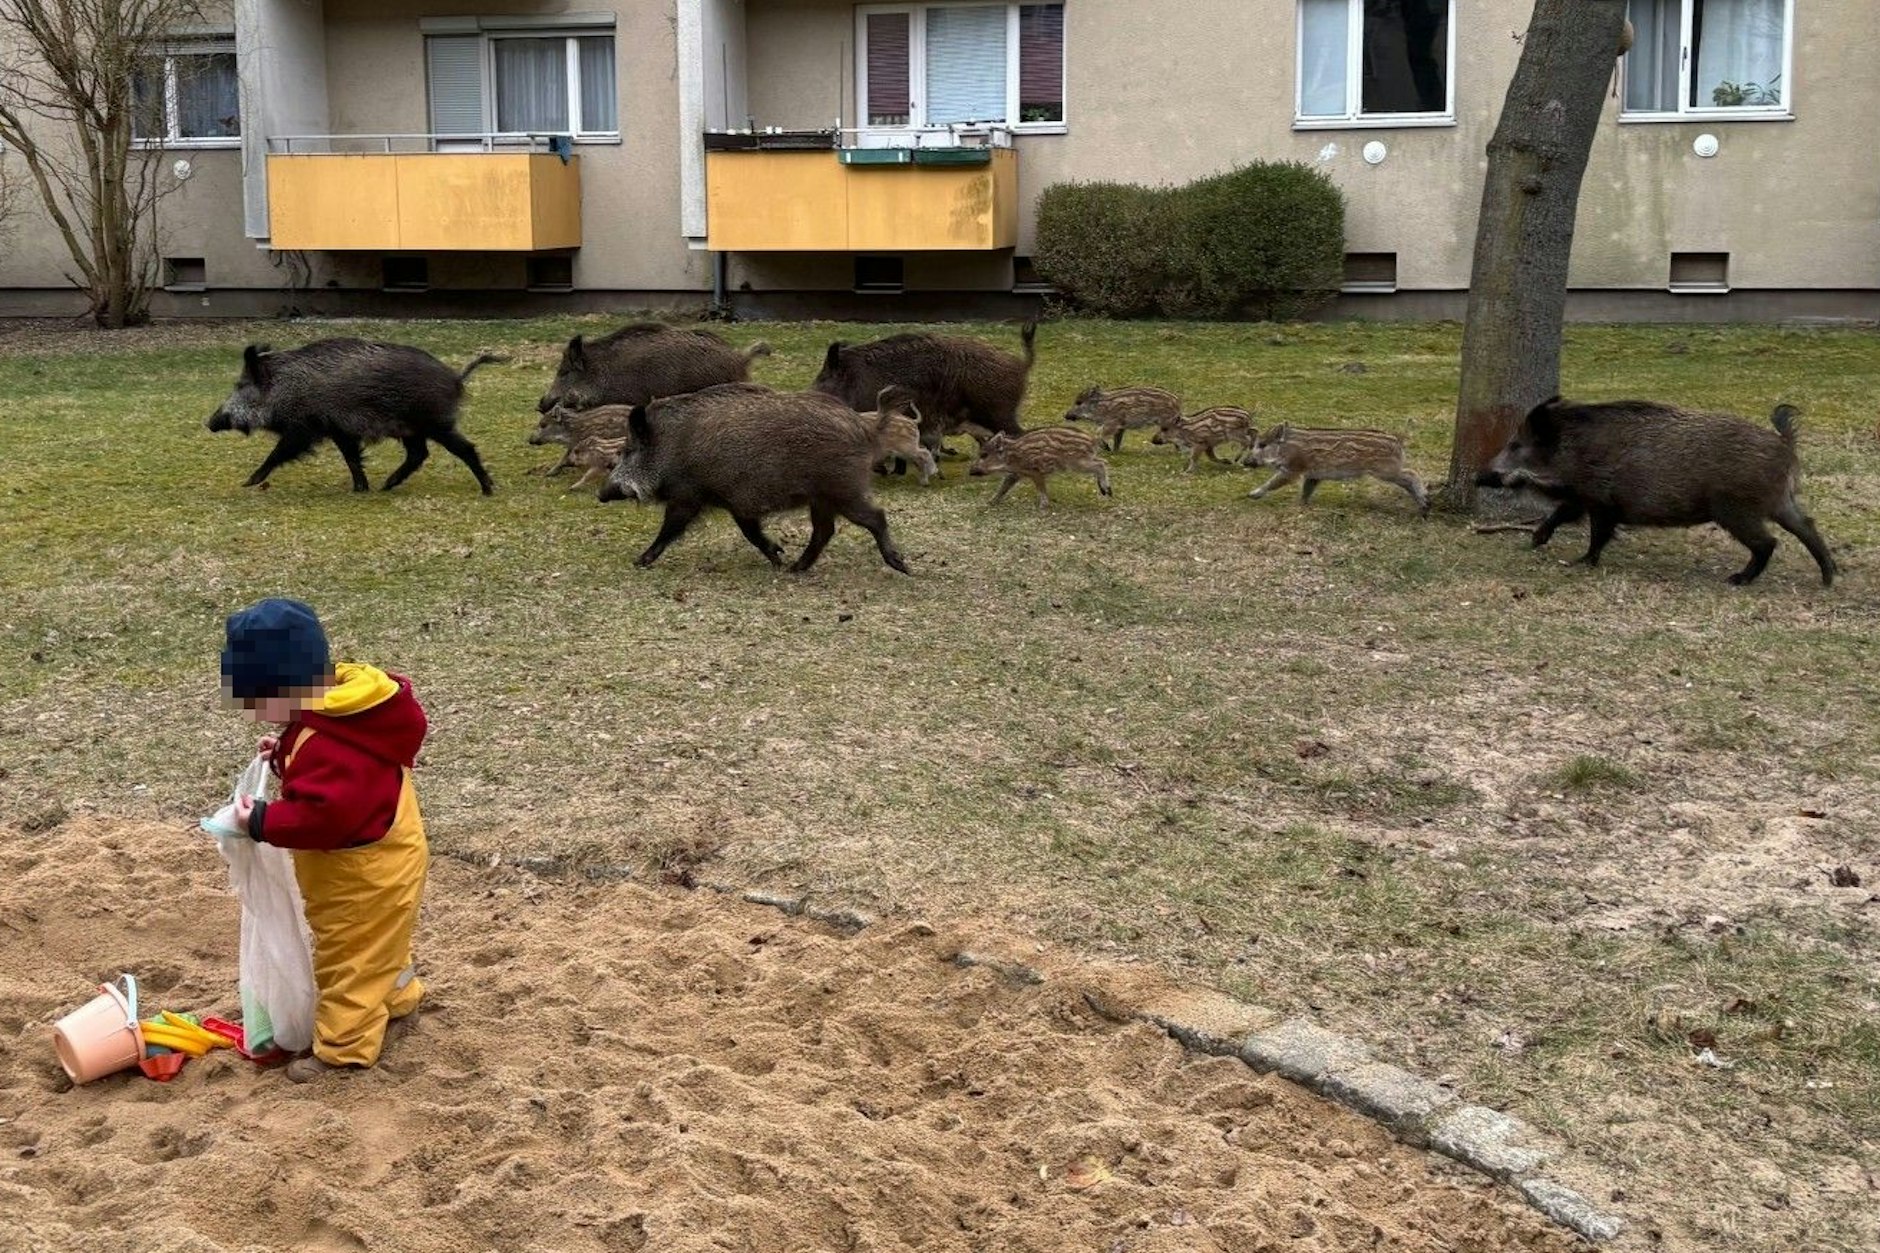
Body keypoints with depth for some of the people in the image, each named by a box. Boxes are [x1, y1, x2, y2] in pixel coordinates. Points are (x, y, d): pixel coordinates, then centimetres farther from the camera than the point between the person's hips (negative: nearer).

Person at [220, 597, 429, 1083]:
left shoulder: (329, 743, -34)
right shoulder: (339, 709, -2)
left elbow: (320, 815, -38)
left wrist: (261, 821, -27)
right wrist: (287, 756, 1)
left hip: (367, 873, -10)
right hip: (373, 860, 10)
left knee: (350, 954, 3)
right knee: (371, 943, 29)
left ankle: (342, 1047, 16)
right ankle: (396, 995, 49)